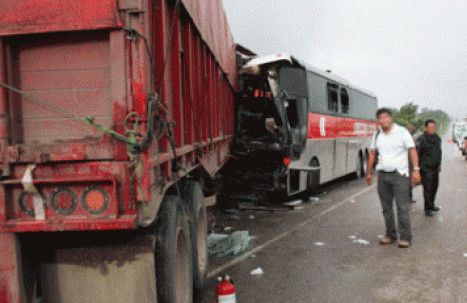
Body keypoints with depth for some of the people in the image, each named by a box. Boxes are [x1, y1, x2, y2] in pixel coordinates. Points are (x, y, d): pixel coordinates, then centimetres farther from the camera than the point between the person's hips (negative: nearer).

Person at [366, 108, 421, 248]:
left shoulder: (402, 132, -3)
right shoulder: (377, 135, 11)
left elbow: (412, 150, -7)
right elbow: (372, 154, 17)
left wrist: (416, 170, -16)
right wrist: (368, 173, 16)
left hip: (399, 174, -4)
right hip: (382, 174, 5)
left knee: (402, 206, -6)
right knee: (386, 207, 7)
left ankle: (405, 237, 1)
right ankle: (390, 235, 18)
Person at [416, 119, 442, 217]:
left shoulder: (437, 138, 12)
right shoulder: (421, 139, -11)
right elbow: (417, 153, -12)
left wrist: (439, 164, 25)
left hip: (435, 168, 7)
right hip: (426, 169, -7)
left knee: (434, 187, 13)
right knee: (427, 188, -6)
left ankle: (431, 206, 28)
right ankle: (427, 209, 2)